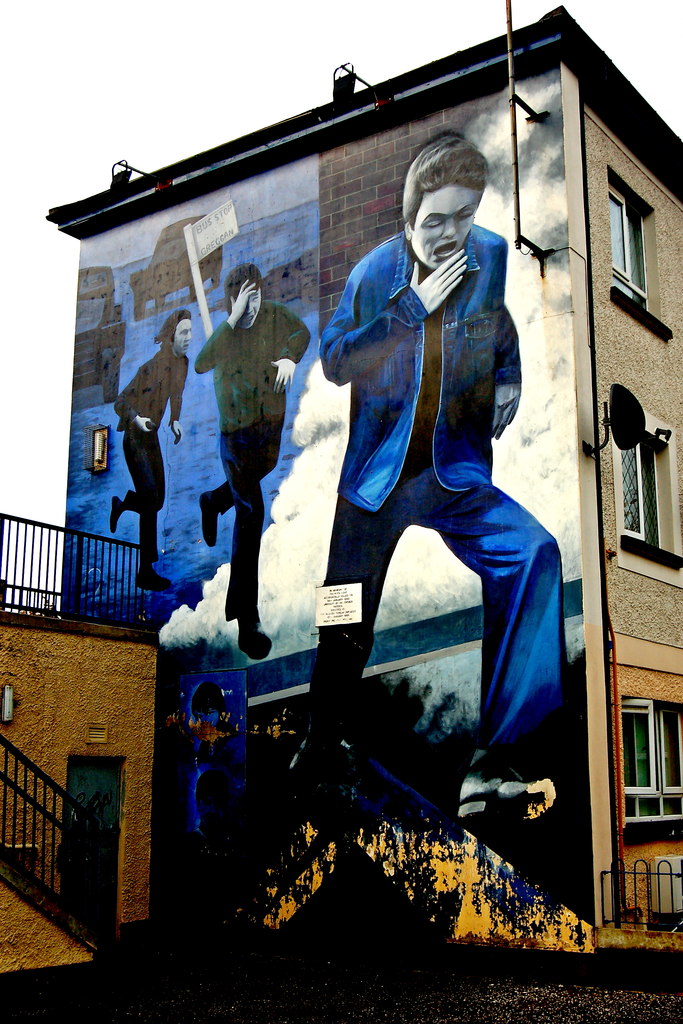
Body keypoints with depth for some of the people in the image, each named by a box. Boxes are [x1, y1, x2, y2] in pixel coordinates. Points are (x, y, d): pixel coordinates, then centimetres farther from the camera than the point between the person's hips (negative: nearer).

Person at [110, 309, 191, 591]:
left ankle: (120, 505, 41)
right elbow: (120, 403, -18)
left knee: (157, 502, 12)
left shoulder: (183, 362, 1)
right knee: (150, 501, -14)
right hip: (135, 440, -8)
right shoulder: (151, 367, -23)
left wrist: (175, 421, 2)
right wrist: (137, 419, -37)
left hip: (152, 438, 8)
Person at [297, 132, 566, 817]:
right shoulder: (374, 271, -3)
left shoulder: (496, 260, -2)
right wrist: (413, 306, -16)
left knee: (532, 555, -27)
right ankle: (326, 736, 35)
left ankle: (491, 761, -24)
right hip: (376, 475, 1)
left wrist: (508, 384, -3)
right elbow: (335, 362, -8)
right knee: (347, 621, 6)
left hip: (456, 473, 0)